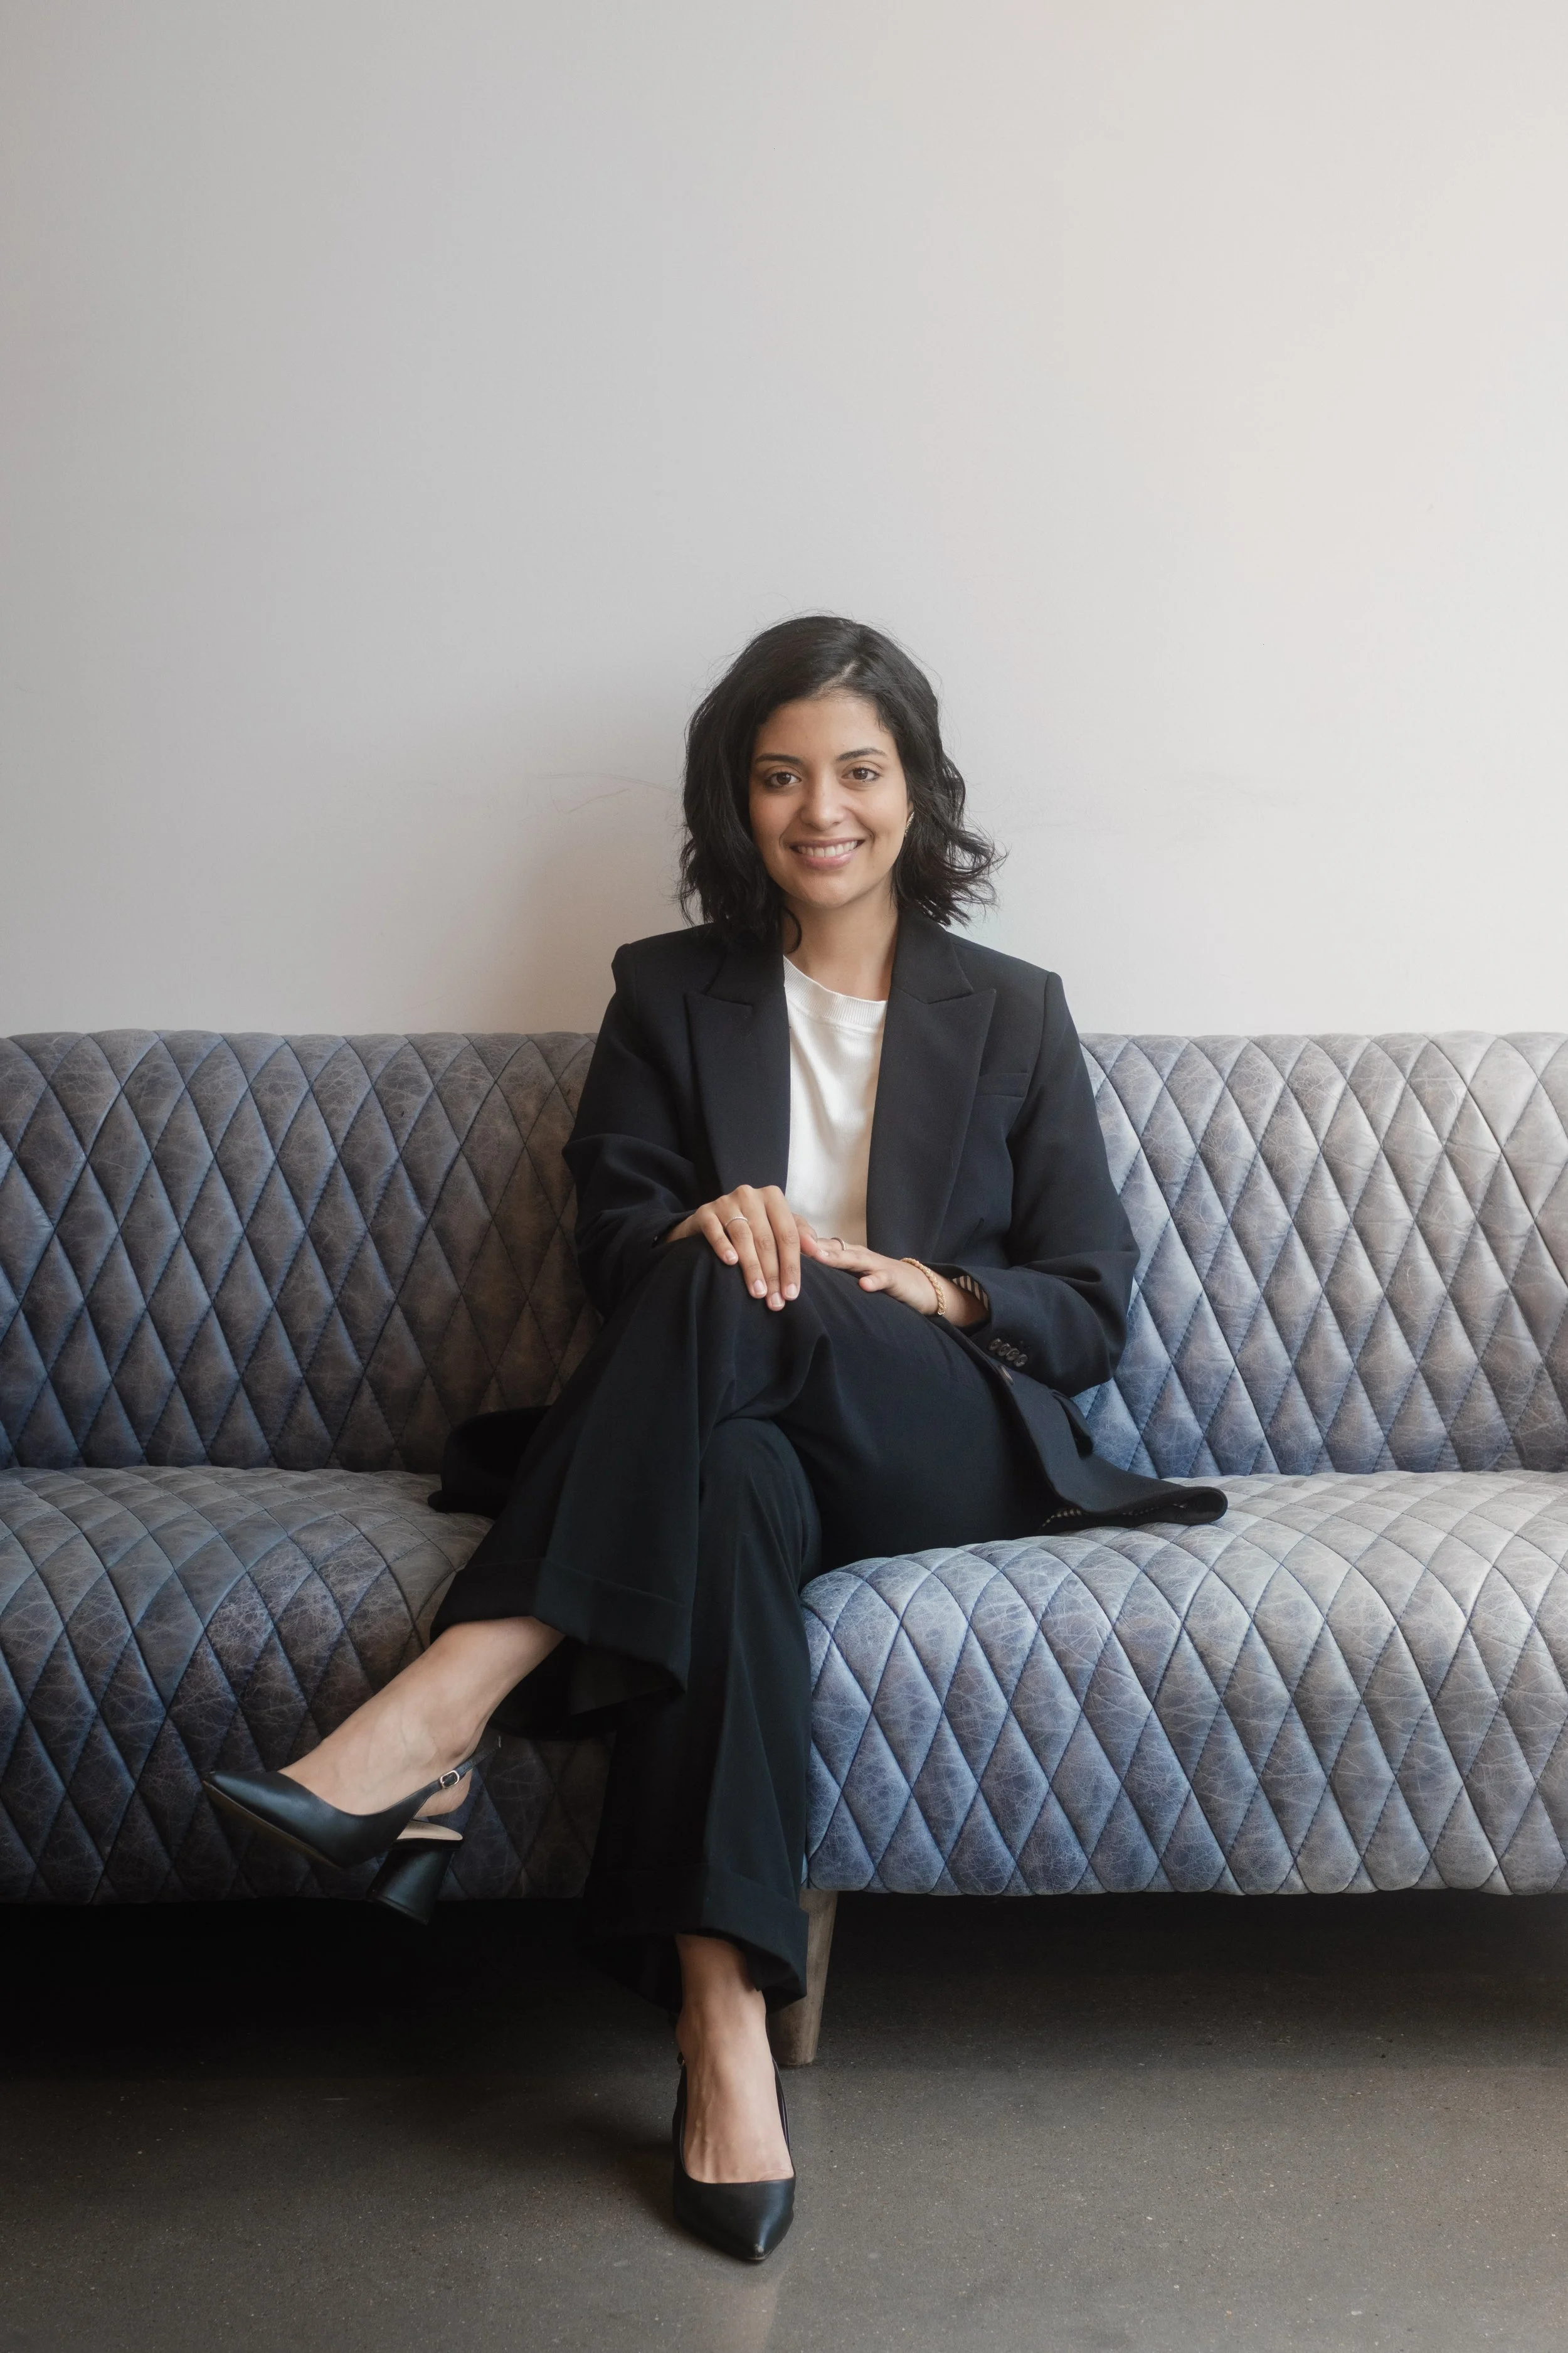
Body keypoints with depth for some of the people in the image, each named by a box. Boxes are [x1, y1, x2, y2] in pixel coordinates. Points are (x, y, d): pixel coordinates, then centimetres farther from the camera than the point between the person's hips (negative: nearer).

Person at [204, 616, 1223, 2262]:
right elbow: (611, 1243, 8)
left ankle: (451, 1704, -38)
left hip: (953, 1447, 0)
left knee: (734, 1304, -33)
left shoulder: (1012, 1016, 14)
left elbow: (1092, 1310, 9)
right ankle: (721, 2028, -42)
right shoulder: (671, 997, 16)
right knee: (729, 1487, -39)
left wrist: (933, 1291, -11)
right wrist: (701, 1225, -16)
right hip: (730, 1431, 1)